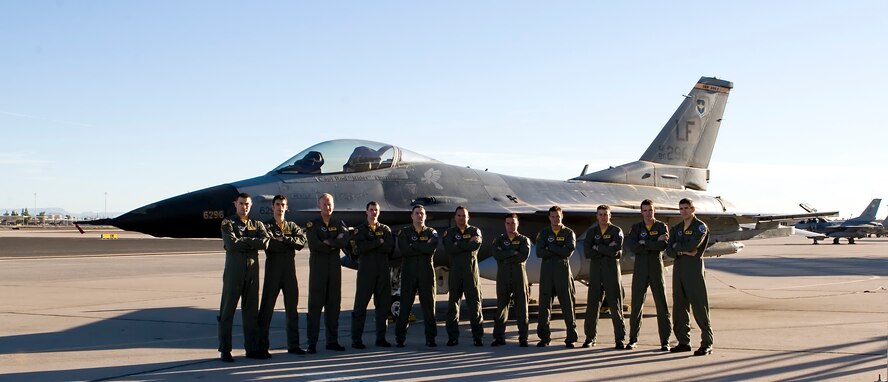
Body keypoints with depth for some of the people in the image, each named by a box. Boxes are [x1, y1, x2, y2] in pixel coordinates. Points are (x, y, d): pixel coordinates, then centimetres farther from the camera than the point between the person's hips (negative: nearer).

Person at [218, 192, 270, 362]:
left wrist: (243, 242, -13)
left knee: (251, 310, 7)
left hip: (252, 270, 4)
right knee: (227, 310, -1)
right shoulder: (228, 223, 3)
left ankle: (252, 348, 14)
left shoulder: (257, 225, 15)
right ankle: (225, 350, 4)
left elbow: (265, 242, -4)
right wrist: (252, 242, -7)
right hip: (234, 270, -4)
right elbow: (231, 244, -14)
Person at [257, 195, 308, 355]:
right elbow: (269, 244, -16)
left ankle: (293, 345, 14)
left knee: (292, 308, 7)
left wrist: (283, 239, -14)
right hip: (273, 270, -4)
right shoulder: (267, 226, 4)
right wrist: (289, 243, -12)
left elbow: (301, 241, -5)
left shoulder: (292, 226, 14)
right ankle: (262, 345, 4)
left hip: (290, 270, 4)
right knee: (267, 307, -3)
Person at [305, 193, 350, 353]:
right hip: (318, 267, -4)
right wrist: (335, 244, -7)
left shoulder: (339, 225, 13)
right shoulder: (312, 225, 3)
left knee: (334, 304, 6)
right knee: (315, 305, -4)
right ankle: (312, 343, -3)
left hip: (334, 268, 4)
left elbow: (344, 241, -7)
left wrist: (328, 242, -14)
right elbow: (314, 245, -14)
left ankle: (332, 340, 12)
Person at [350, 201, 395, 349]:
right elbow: (359, 247, -11)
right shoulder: (359, 230, 9)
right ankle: (356, 339, 0)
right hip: (366, 270, -3)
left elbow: (390, 248, -4)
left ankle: (381, 338, 12)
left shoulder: (386, 229, 14)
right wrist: (379, 242, -8)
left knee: (383, 304, 4)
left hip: (383, 270, 3)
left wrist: (369, 247, -10)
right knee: (361, 305, -4)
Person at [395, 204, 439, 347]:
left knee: (428, 305, 1)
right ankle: (400, 337, 5)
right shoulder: (404, 232, 8)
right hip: (408, 273, -1)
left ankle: (430, 337, 6)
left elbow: (432, 248, -11)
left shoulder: (431, 233, 11)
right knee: (405, 305, -1)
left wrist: (413, 245, -8)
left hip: (426, 273, 1)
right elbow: (404, 249, -11)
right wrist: (423, 247, -10)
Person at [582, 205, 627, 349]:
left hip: (612, 269, -3)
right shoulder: (591, 232, 11)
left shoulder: (616, 231, 3)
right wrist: (607, 250, -10)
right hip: (595, 270, 3)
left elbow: (615, 251, -14)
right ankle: (590, 337, 11)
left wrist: (597, 248, -7)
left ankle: (620, 339, 2)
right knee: (592, 305, 3)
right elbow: (587, 252, -5)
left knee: (615, 305, -3)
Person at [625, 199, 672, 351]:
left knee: (662, 305, -2)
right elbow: (631, 246, -12)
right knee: (636, 304, 3)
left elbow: (663, 246, -14)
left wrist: (644, 243, -12)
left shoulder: (662, 227, 4)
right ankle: (633, 339, 13)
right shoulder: (636, 227, 7)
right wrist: (655, 243, -14)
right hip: (640, 269, 1)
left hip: (657, 268, -1)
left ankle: (665, 341, 4)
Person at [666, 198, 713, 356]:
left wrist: (677, 246, -2)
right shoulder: (676, 229, 17)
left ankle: (707, 344, -5)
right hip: (678, 268, 6)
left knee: (699, 307, -7)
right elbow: (669, 251, 5)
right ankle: (683, 341, 14)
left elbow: (693, 245, -18)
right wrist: (685, 251, -11)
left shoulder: (700, 227, -2)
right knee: (679, 306, 7)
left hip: (694, 268, -6)